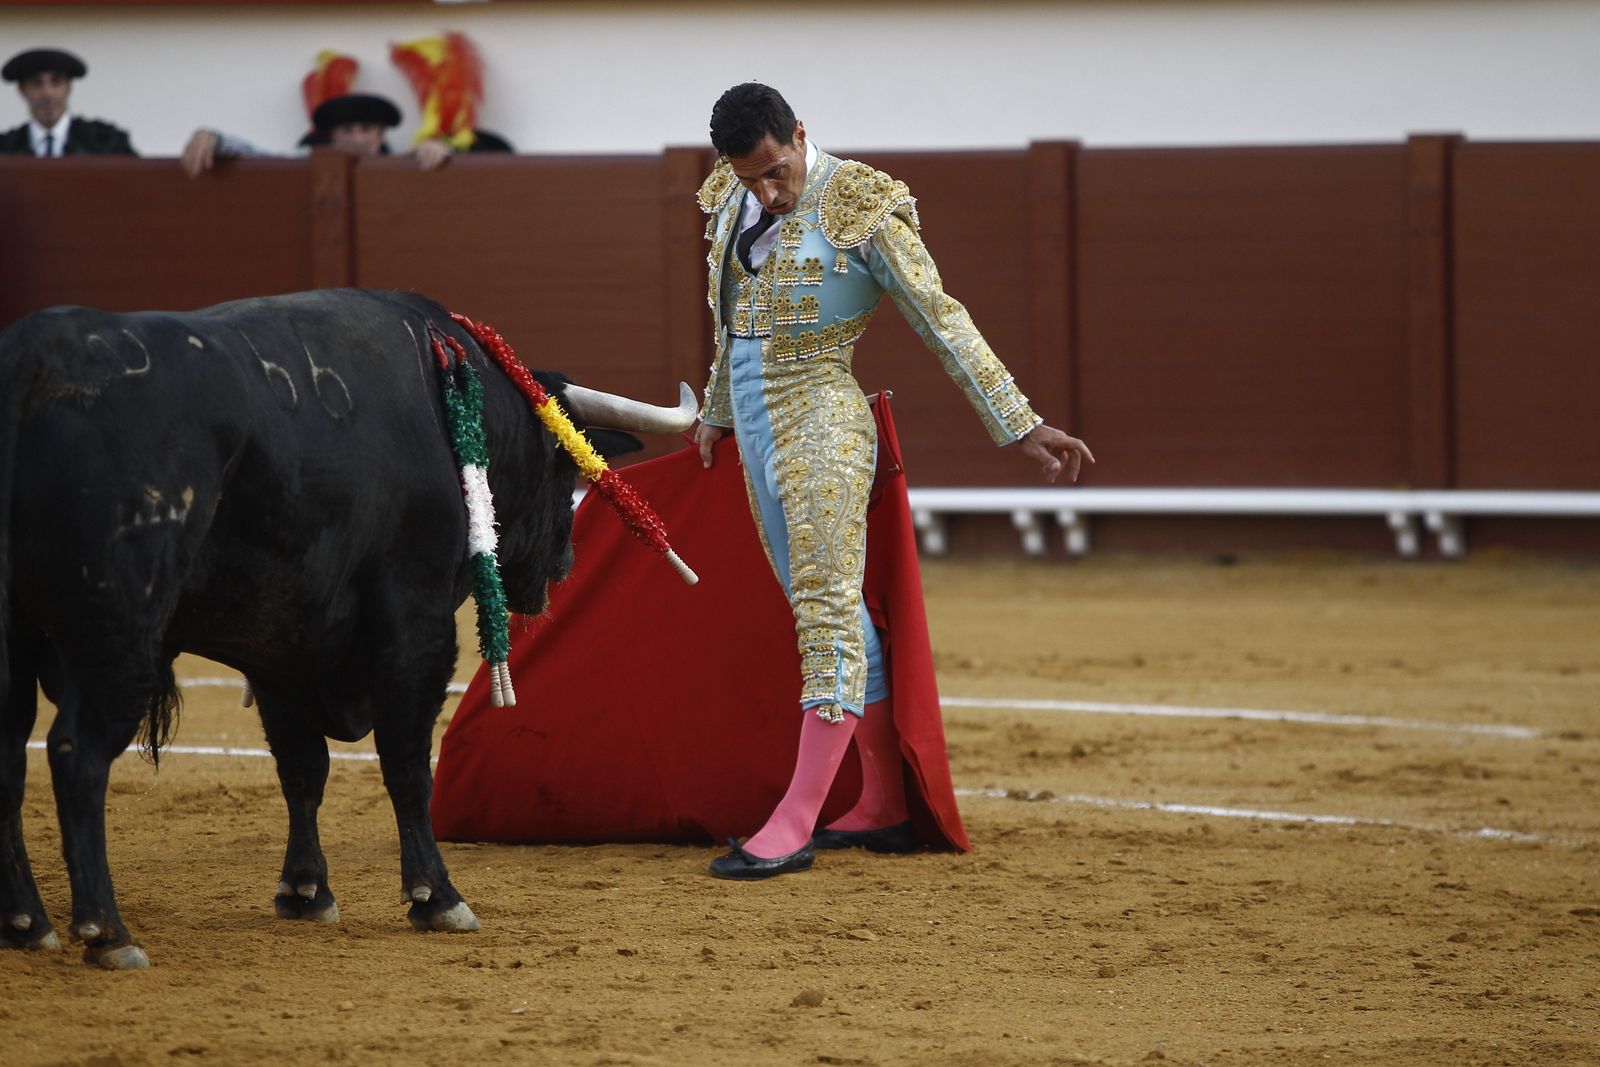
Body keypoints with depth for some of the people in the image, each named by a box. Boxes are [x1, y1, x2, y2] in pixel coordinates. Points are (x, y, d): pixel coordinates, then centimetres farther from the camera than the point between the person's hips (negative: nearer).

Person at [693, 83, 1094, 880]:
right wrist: (719, 414, 35)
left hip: (821, 423, -7)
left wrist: (1020, 427, -10)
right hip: (755, 427, 8)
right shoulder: (730, 202, 7)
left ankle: (796, 824, -16)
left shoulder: (860, 207, -12)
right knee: (823, 608, 10)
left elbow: (943, 321, -10)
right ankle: (886, 807, 16)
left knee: (827, 606, -11)